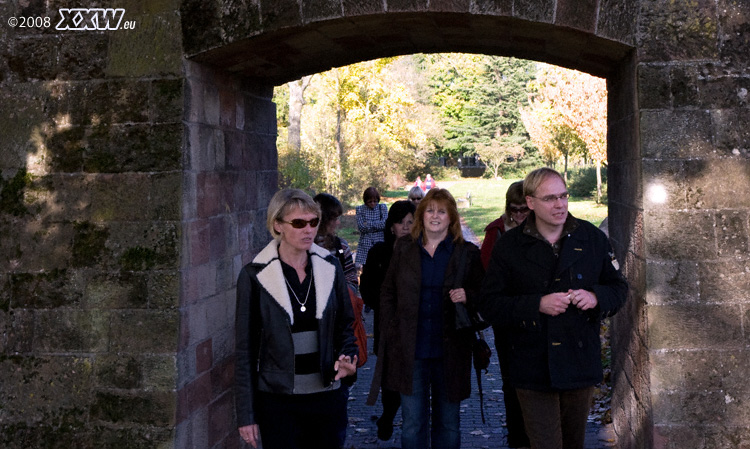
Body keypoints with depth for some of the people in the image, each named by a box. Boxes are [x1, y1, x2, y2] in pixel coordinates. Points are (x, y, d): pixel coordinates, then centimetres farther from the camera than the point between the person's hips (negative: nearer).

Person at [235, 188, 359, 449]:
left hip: (328, 395, 3)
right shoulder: (255, 275, -6)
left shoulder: (330, 267, 3)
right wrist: (246, 415, -5)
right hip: (278, 401, -3)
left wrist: (348, 360, -9)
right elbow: (246, 350, -3)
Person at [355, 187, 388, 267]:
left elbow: (385, 224, -7)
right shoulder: (360, 209, 3)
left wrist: (368, 224, -7)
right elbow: (361, 227, -8)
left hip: (380, 242, 0)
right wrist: (378, 225, -7)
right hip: (365, 244, 0)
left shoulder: (383, 207, 6)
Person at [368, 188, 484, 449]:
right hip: (409, 351, 1)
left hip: (450, 353, 0)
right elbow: (387, 293, 11)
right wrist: (390, 332, 3)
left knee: (448, 424, 11)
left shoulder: (467, 253, 1)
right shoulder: (404, 248, 6)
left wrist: (467, 296, -16)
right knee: (412, 425, 5)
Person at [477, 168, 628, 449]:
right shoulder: (509, 246, -4)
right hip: (533, 370, -3)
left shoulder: (592, 238, 4)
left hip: (580, 363, 3)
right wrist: (537, 304, -20)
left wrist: (596, 297, -11)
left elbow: (619, 288, 11)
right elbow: (488, 304, -7)